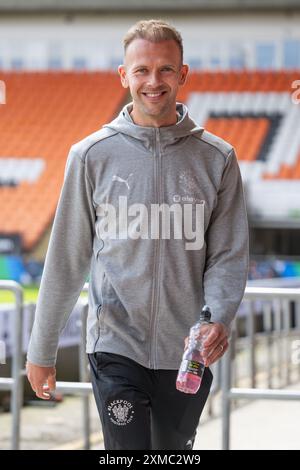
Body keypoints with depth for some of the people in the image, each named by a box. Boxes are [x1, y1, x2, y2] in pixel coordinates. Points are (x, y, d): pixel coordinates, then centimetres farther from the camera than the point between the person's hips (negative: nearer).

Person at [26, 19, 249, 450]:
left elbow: (229, 254, 2)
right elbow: (67, 258, 4)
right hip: (116, 347, -2)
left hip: (188, 352, 2)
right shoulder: (92, 155, 0)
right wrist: (41, 350, 7)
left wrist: (219, 318, -18)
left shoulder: (217, 158, 2)